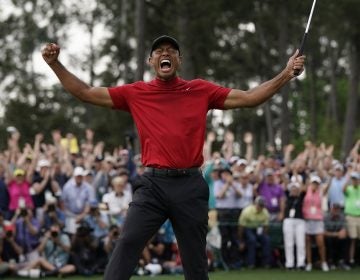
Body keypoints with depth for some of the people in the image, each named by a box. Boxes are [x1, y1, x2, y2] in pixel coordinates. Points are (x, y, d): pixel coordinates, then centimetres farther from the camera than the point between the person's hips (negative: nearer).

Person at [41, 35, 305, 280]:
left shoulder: (202, 90, 9)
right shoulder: (135, 93, 9)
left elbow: (249, 98, 9)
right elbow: (86, 93, 11)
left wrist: (286, 74, 1)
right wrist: (55, 64, 3)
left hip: (191, 186, 1)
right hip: (153, 184, 0)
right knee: (127, 244, -15)